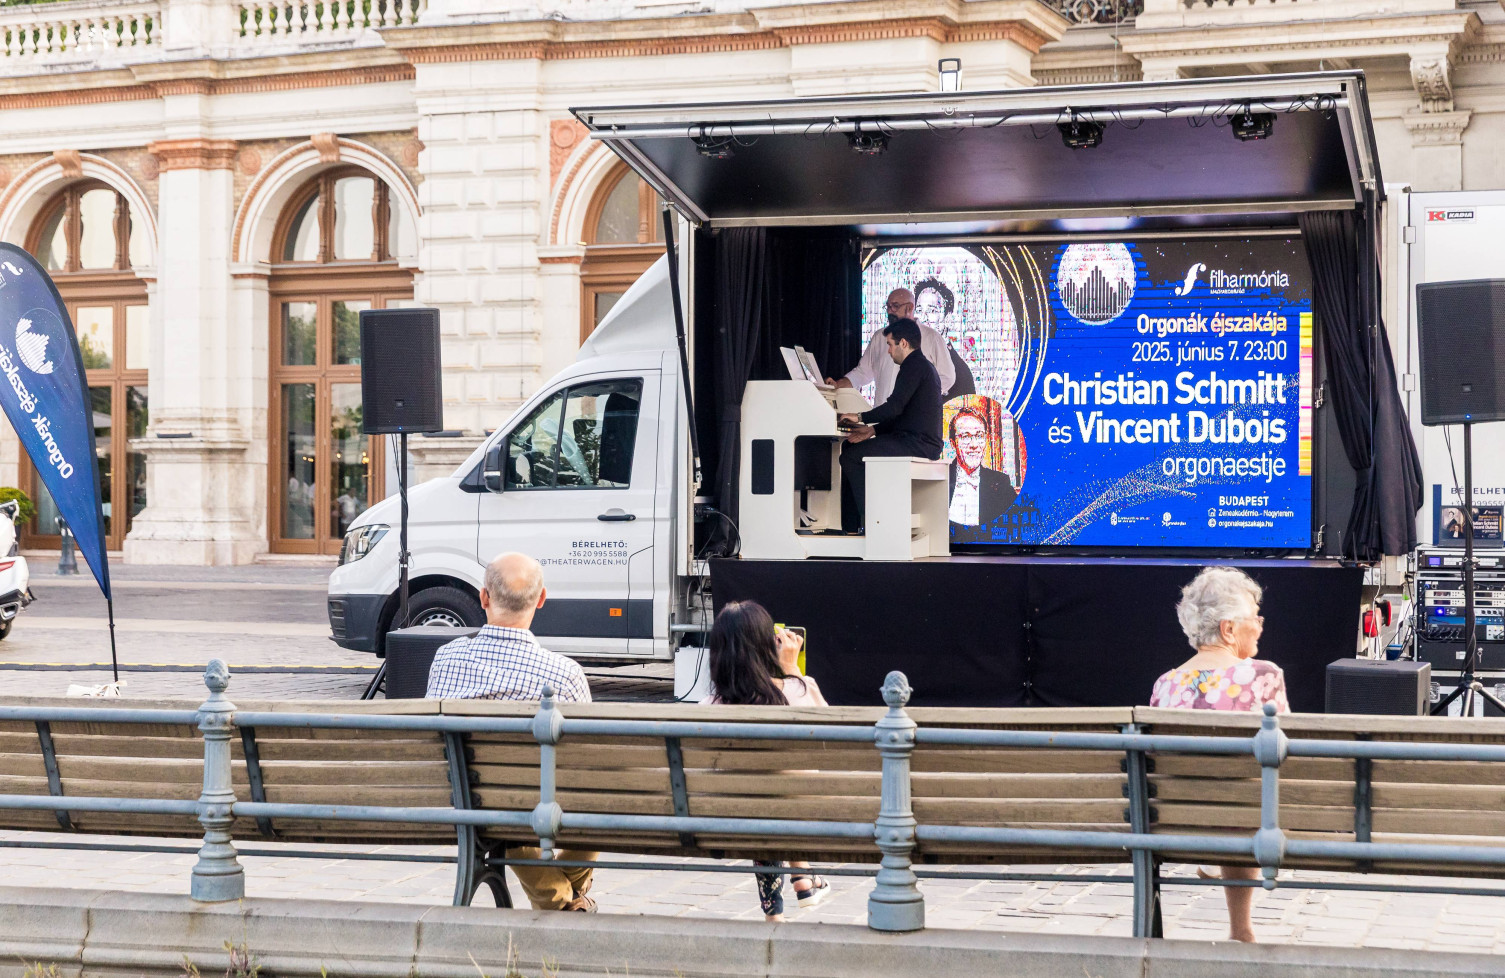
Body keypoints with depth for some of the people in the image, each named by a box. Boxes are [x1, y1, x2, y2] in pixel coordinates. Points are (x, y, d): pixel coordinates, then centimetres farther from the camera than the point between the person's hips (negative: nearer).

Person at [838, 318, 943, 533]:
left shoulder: (914, 366, -11)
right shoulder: (923, 366, 22)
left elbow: (895, 407, -21)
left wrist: (861, 417, -8)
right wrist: (872, 430, 13)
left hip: (916, 443, -11)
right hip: (923, 442, 11)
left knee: (851, 457, -14)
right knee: (849, 450, 16)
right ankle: (849, 527, 12)